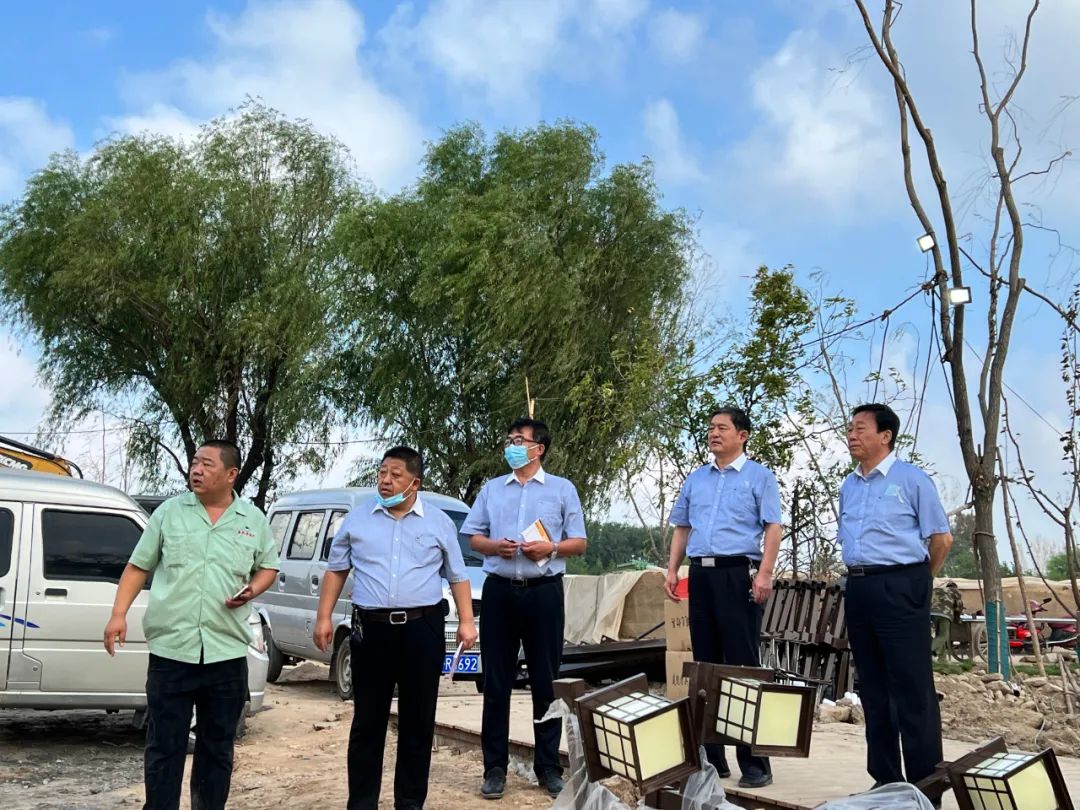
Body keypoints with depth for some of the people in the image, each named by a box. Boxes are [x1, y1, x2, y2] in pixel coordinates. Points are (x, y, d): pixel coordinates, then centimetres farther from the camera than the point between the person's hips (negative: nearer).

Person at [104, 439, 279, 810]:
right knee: (164, 747, 6)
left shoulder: (253, 520, 4)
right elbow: (137, 567, 6)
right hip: (170, 650, -1)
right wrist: (118, 614, -5)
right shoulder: (169, 512, 2)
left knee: (217, 748, 12)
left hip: (227, 653, 1)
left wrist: (252, 591, -5)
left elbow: (268, 567, 15)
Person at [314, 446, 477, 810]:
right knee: (367, 722, 5)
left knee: (418, 722, 7)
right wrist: (324, 617, 4)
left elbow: (457, 576, 8)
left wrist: (466, 621, 0)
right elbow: (336, 571, 11)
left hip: (423, 629, 0)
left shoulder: (439, 522, 5)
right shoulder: (357, 519, 6)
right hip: (371, 628, 0)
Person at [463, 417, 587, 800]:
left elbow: (579, 542, 5)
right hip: (499, 590, 2)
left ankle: (548, 766, 16)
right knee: (496, 682, 4)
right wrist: (495, 546, -9)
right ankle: (495, 767, 13)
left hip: (544, 592, -2)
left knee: (546, 681, 4)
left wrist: (551, 548, -14)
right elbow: (473, 537, 12)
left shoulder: (562, 489, 5)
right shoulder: (491, 488, 12)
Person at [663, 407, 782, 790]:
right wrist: (672, 569, 8)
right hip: (701, 574, 6)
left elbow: (772, 528, -6)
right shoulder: (695, 479, 17)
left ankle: (754, 762, 0)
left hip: (738, 573, -6)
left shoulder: (758, 476, 2)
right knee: (706, 663, 9)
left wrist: (764, 574, -18)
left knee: (742, 664, -6)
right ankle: (711, 756, 18)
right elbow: (682, 528, 19)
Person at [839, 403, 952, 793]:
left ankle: (925, 783, 4)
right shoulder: (848, 486, 14)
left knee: (912, 689, -4)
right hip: (858, 588, 7)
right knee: (873, 688, 11)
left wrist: (918, 581, 7)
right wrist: (862, 578, 17)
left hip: (900, 588, -7)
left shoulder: (912, 479, -5)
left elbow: (942, 538, -1)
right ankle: (885, 779, 20)